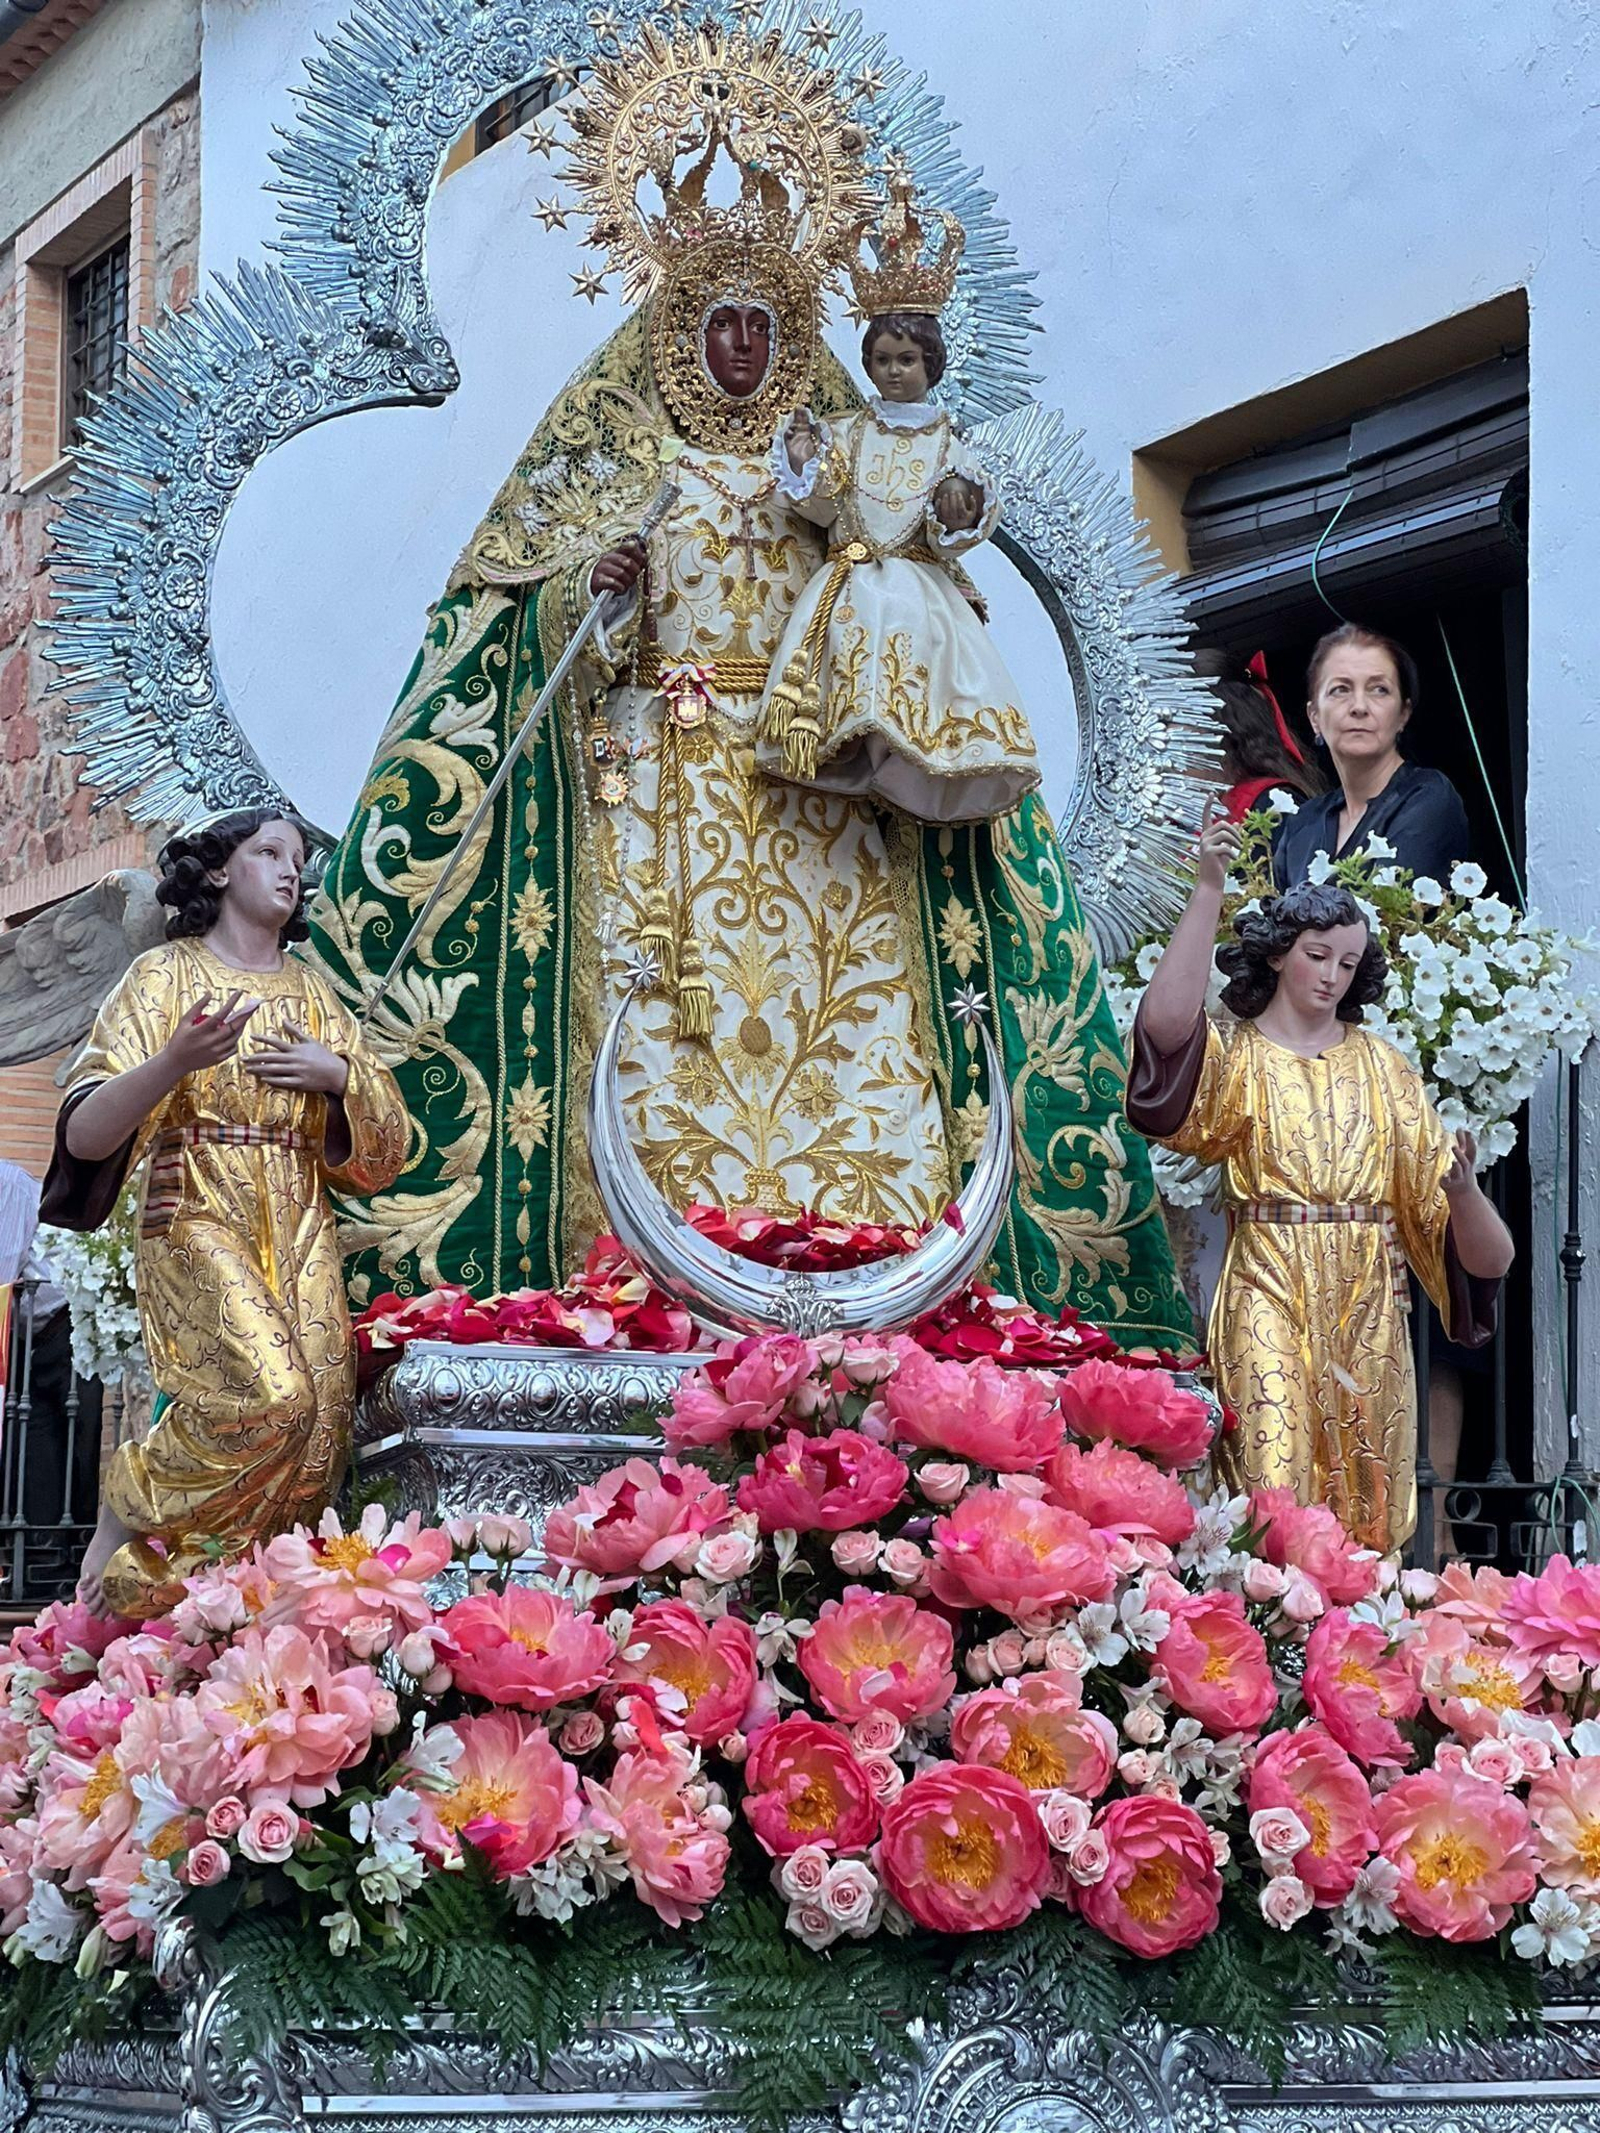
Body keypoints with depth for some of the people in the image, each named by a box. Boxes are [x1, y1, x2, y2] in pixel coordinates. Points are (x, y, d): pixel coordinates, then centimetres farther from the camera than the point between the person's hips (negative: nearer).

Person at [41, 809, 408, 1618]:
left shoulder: (312, 993, 17)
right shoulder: (167, 974, 2)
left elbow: (384, 1141, 15)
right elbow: (85, 1136, -10)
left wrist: (339, 1076, -4)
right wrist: (175, 1062, -27)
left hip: (301, 1235, 5)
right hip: (201, 1224, -5)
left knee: (319, 1424, -11)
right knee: (269, 1395, -27)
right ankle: (124, 1510, -2)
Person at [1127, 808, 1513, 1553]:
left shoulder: (1380, 1066, 15)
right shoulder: (1240, 1059, 3)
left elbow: (1429, 1175, 8)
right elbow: (1164, 1022, -19)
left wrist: (1461, 1187, -17)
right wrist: (1209, 889, -21)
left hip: (1366, 1312, 4)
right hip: (1270, 1303, -3)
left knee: (1365, 1498, 4)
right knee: (1274, 1485, -13)